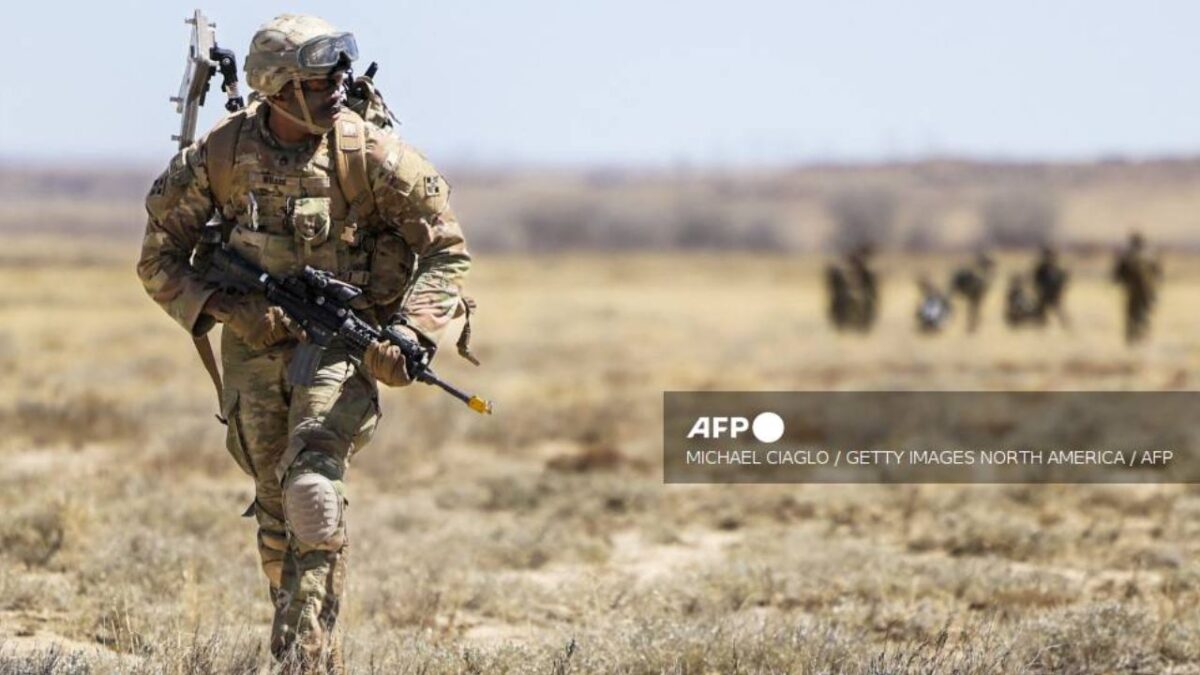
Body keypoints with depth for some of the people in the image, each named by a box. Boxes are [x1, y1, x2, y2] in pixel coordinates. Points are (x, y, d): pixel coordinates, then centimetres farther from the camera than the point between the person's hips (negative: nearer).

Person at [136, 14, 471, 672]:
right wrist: (227, 309, -15)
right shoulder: (220, 154, -8)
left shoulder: (370, 154, -13)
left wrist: (410, 332, -21)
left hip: (342, 347, -3)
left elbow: (446, 249, -6)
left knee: (313, 490, -22)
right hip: (255, 346, 3)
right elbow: (160, 258, 1)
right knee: (276, 508, 10)